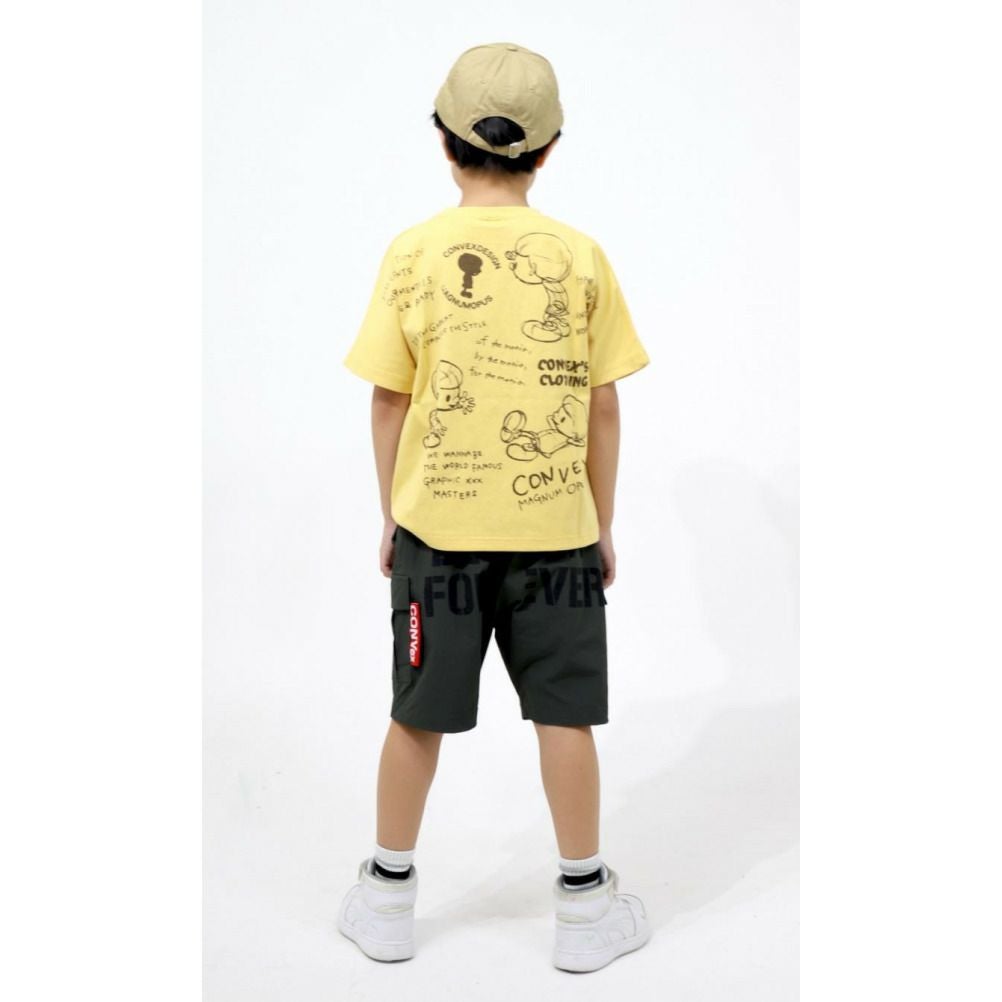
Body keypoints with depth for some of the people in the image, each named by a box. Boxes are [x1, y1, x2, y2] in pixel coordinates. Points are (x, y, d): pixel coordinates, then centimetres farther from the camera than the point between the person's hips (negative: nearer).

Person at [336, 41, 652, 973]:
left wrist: (390, 514, 10)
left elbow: (389, 401, -1)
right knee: (564, 715, 10)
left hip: (436, 524, 1)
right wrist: (602, 522, 10)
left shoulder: (412, 251, -3)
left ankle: (388, 895, 29)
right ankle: (585, 905, 23)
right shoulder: (580, 255, -2)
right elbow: (602, 408, 0)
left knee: (419, 713, 12)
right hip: (554, 527, 0)